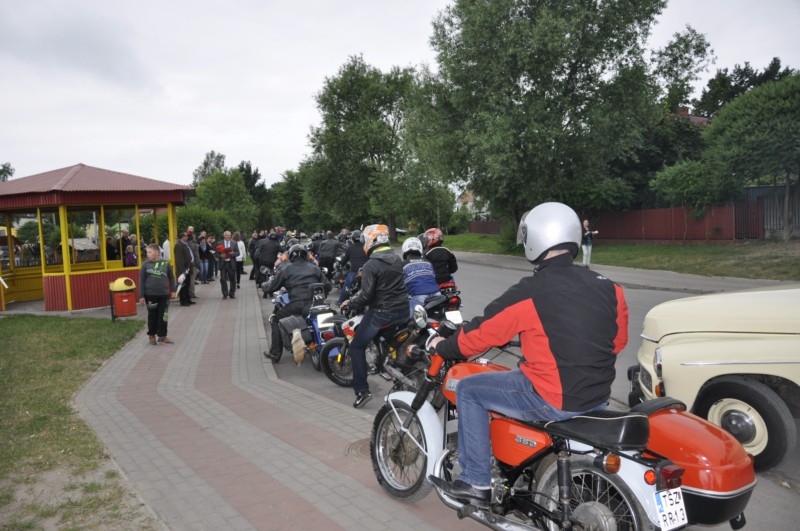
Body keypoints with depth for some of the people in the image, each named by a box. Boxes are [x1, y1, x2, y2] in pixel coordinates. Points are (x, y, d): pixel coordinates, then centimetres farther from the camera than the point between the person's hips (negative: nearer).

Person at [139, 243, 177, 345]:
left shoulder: (165, 263, -2)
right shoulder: (145, 264, -4)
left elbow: (171, 277, 10)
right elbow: (141, 280, -2)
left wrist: (173, 290, 10)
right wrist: (142, 295, -4)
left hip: (164, 294, 1)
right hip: (150, 294, -1)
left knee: (163, 316, 6)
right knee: (152, 316, 10)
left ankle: (162, 336, 17)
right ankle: (151, 335, 26)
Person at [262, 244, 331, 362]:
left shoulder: (286, 270, 9)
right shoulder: (315, 268, 19)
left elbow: (270, 287, 11)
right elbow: (327, 286, 18)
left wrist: (266, 286, 34)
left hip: (296, 305, -4)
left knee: (275, 319, 18)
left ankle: (275, 353, 10)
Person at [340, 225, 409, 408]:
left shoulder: (371, 265, -15)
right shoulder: (398, 259, 7)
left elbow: (366, 295, -19)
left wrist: (350, 304, -2)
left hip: (381, 312, -7)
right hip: (403, 309, 7)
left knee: (357, 347, 4)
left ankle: (362, 390, -1)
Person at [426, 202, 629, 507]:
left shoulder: (529, 293, -16)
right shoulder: (609, 287, 1)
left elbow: (478, 336, -7)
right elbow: (618, 340, 13)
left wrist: (442, 347, 11)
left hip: (551, 401, -7)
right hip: (599, 397, 7)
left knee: (468, 390, 10)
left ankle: (476, 482, 16)